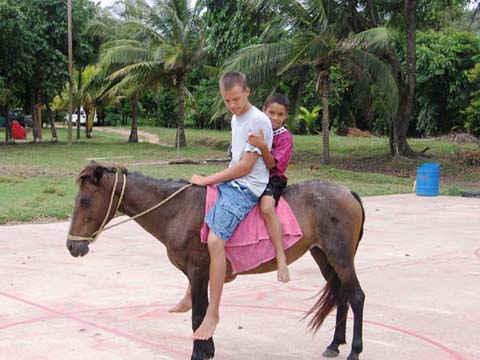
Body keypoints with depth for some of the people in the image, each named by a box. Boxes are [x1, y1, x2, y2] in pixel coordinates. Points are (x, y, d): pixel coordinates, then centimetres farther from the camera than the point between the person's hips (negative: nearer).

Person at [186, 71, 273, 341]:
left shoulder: (258, 121, -13)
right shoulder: (236, 119, 16)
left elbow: (245, 166, -16)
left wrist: (208, 180, -11)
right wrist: (213, 180, 14)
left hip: (246, 189, -10)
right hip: (229, 183, 10)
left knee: (215, 241, -25)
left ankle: (213, 313, -19)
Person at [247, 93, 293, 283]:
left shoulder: (285, 137, -4)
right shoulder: (258, 130, 11)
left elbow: (272, 164, -17)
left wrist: (263, 146, -32)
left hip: (273, 180, -7)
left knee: (267, 207, -35)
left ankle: (281, 258, -37)